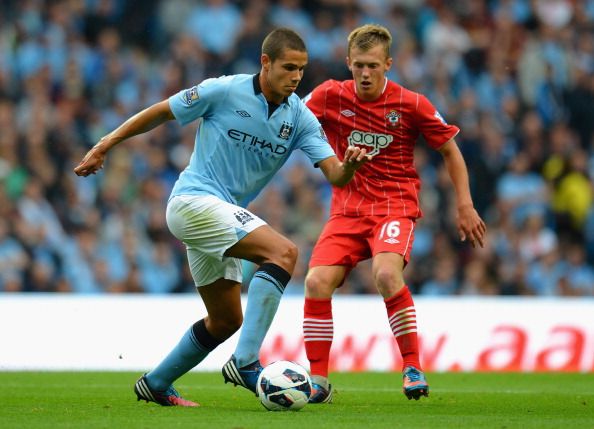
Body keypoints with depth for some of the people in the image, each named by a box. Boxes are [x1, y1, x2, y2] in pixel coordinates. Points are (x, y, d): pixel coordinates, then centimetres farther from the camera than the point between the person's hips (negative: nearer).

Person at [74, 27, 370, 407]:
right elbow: (159, 112, 0)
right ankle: (246, 361, -32)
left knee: (226, 321, 14)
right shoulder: (225, 91, -11)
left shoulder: (300, 118, 2)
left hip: (223, 216, 8)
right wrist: (104, 146, 0)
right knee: (283, 252, -25)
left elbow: (335, 175, -6)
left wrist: (350, 165, -30)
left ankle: (156, 384, 30)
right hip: (194, 201, -8)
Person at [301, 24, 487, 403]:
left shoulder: (411, 104, -5)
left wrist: (465, 206, 3)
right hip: (347, 210, 3)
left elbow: (449, 149, 6)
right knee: (317, 282, -18)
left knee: (386, 274, -32)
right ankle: (318, 382, -5)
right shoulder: (330, 96, -2)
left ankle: (413, 368, -17)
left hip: (395, 207, -3)